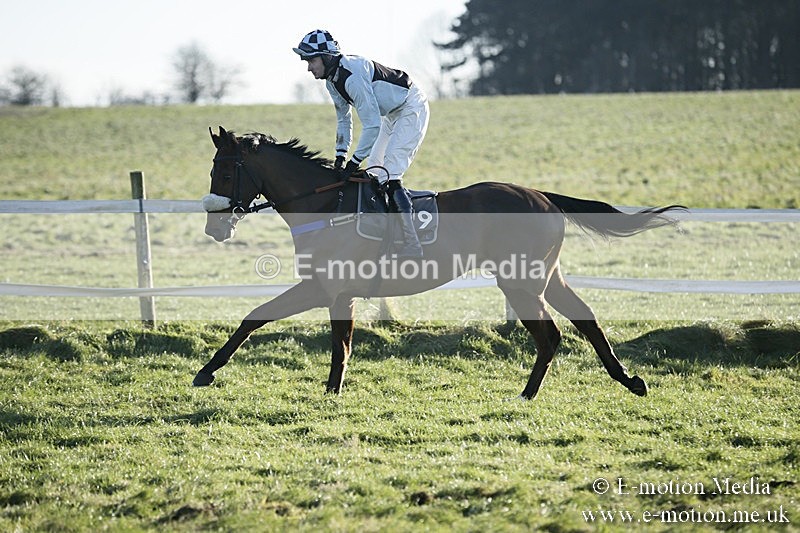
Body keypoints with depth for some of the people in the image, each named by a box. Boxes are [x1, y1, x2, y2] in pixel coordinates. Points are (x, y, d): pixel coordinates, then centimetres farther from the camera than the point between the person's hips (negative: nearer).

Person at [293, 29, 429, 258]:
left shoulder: (353, 76, -31)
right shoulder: (332, 80, 0)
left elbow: (372, 124, -32)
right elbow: (344, 119, 13)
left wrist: (354, 162, -28)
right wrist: (340, 156, 5)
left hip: (412, 108, -11)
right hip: (392, 114, 11)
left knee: (390, 172, -19)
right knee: (373, 171, 13)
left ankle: (412, 245, -21)